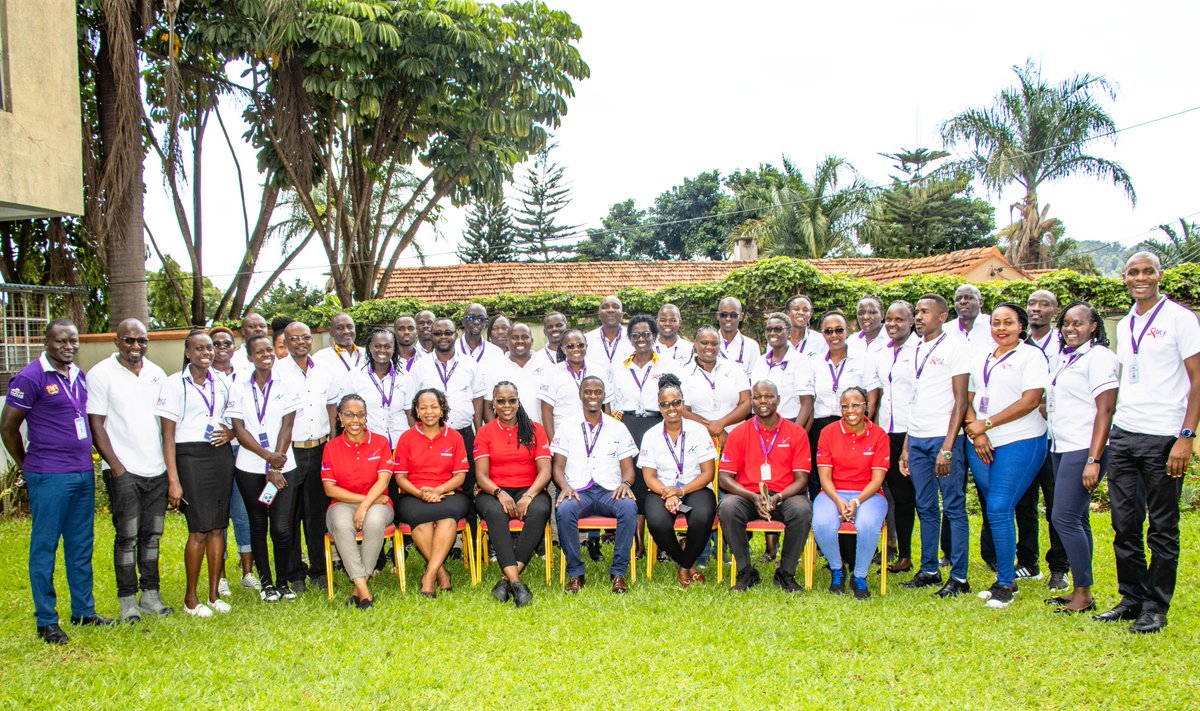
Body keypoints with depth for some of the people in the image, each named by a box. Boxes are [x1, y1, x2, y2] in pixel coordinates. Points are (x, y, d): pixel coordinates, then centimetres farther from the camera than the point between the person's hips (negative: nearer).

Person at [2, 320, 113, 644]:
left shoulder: (79, 375, 10)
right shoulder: (30, 378, -10)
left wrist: (84, 459, 15)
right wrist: (29, 468, 4)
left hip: (83, 474, 7)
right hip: (50, 479, -7)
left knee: (81, 546, 13)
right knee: (44, 547, 2)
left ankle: (84, 611, 24)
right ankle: (46, 621, 11)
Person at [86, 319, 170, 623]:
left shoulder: (157, 374, 10)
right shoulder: (101, 374, -4)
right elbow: (96, 426, -6)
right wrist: (116, 467, -11)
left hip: (157, 470, 4)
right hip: (124, 471, -4)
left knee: (152, 535, 9)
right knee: (127, 537, -2)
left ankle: (151, 594, 17)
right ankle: (127, 599, 8)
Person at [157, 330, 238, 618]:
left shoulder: (222, 383, 11)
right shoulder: (175, 385, -4)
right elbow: (168, 435, -7)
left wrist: (231, 432, -2)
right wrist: (173, 480, -12)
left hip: (221, 455, 5)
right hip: (190, 457, -5)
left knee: (218, 527, 6)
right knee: (199, 529, -7)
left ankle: (214, 594, 16)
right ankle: (190, 598, 7)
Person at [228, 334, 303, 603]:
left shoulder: (285, 384, 3)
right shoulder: (239, 388, 4)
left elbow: (287, 426, -2)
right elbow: (239, 430, -1)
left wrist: (276, 466, -9)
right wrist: (268, 456, -12)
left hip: (283, 466, -1)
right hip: (249, 468, 1)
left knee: (282, 528, -6)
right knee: (258, 525, 9)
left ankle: (283, 581, 12)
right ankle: (266, 582, 21)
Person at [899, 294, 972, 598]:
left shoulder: (954, 347, -5)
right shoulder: (916, 351, 15)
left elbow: (960, 401, -9)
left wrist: (947, 447, -16)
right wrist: (906, 446, 15)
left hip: (944, 438, -6)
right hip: (916, 439, 7)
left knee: (954, 508, -1)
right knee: (926, 508, 11)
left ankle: (959, 577, 4)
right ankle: (929, 570, 19)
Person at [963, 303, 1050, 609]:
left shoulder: (1031, 355, -2)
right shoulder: (980, 359, 16)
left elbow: (1031, 401, -12)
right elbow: (968, 397, 14)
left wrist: (985, 424, -11)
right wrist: (975, 431, -4)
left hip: (1019, 442, -6)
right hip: (980, 445, 6)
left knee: (999, 509, -12)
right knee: (996, 511, 9)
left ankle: (1006, 584, -1)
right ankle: (1005, 577, 19)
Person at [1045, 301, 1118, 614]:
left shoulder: (1099, 356, -10)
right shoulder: (1067, 357, 17)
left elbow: (1105, 410, -16)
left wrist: (1093, 460, -21)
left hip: (1083, 450, -9)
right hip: (1062, 447, 9)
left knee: (1065, 518, -11)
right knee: (1077, 520, 11)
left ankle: (1084, 594, -3)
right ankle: (1079, 591, 16)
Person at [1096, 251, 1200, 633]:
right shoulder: (1125, 325, 14)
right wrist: (1114, 425, 11)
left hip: (1163, 438, -6)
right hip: (1122, 436, 6)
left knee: (1162, 528, 4)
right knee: (1125, 524, 8)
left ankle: (1155, 608, 13)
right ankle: (1131, 599, 21)